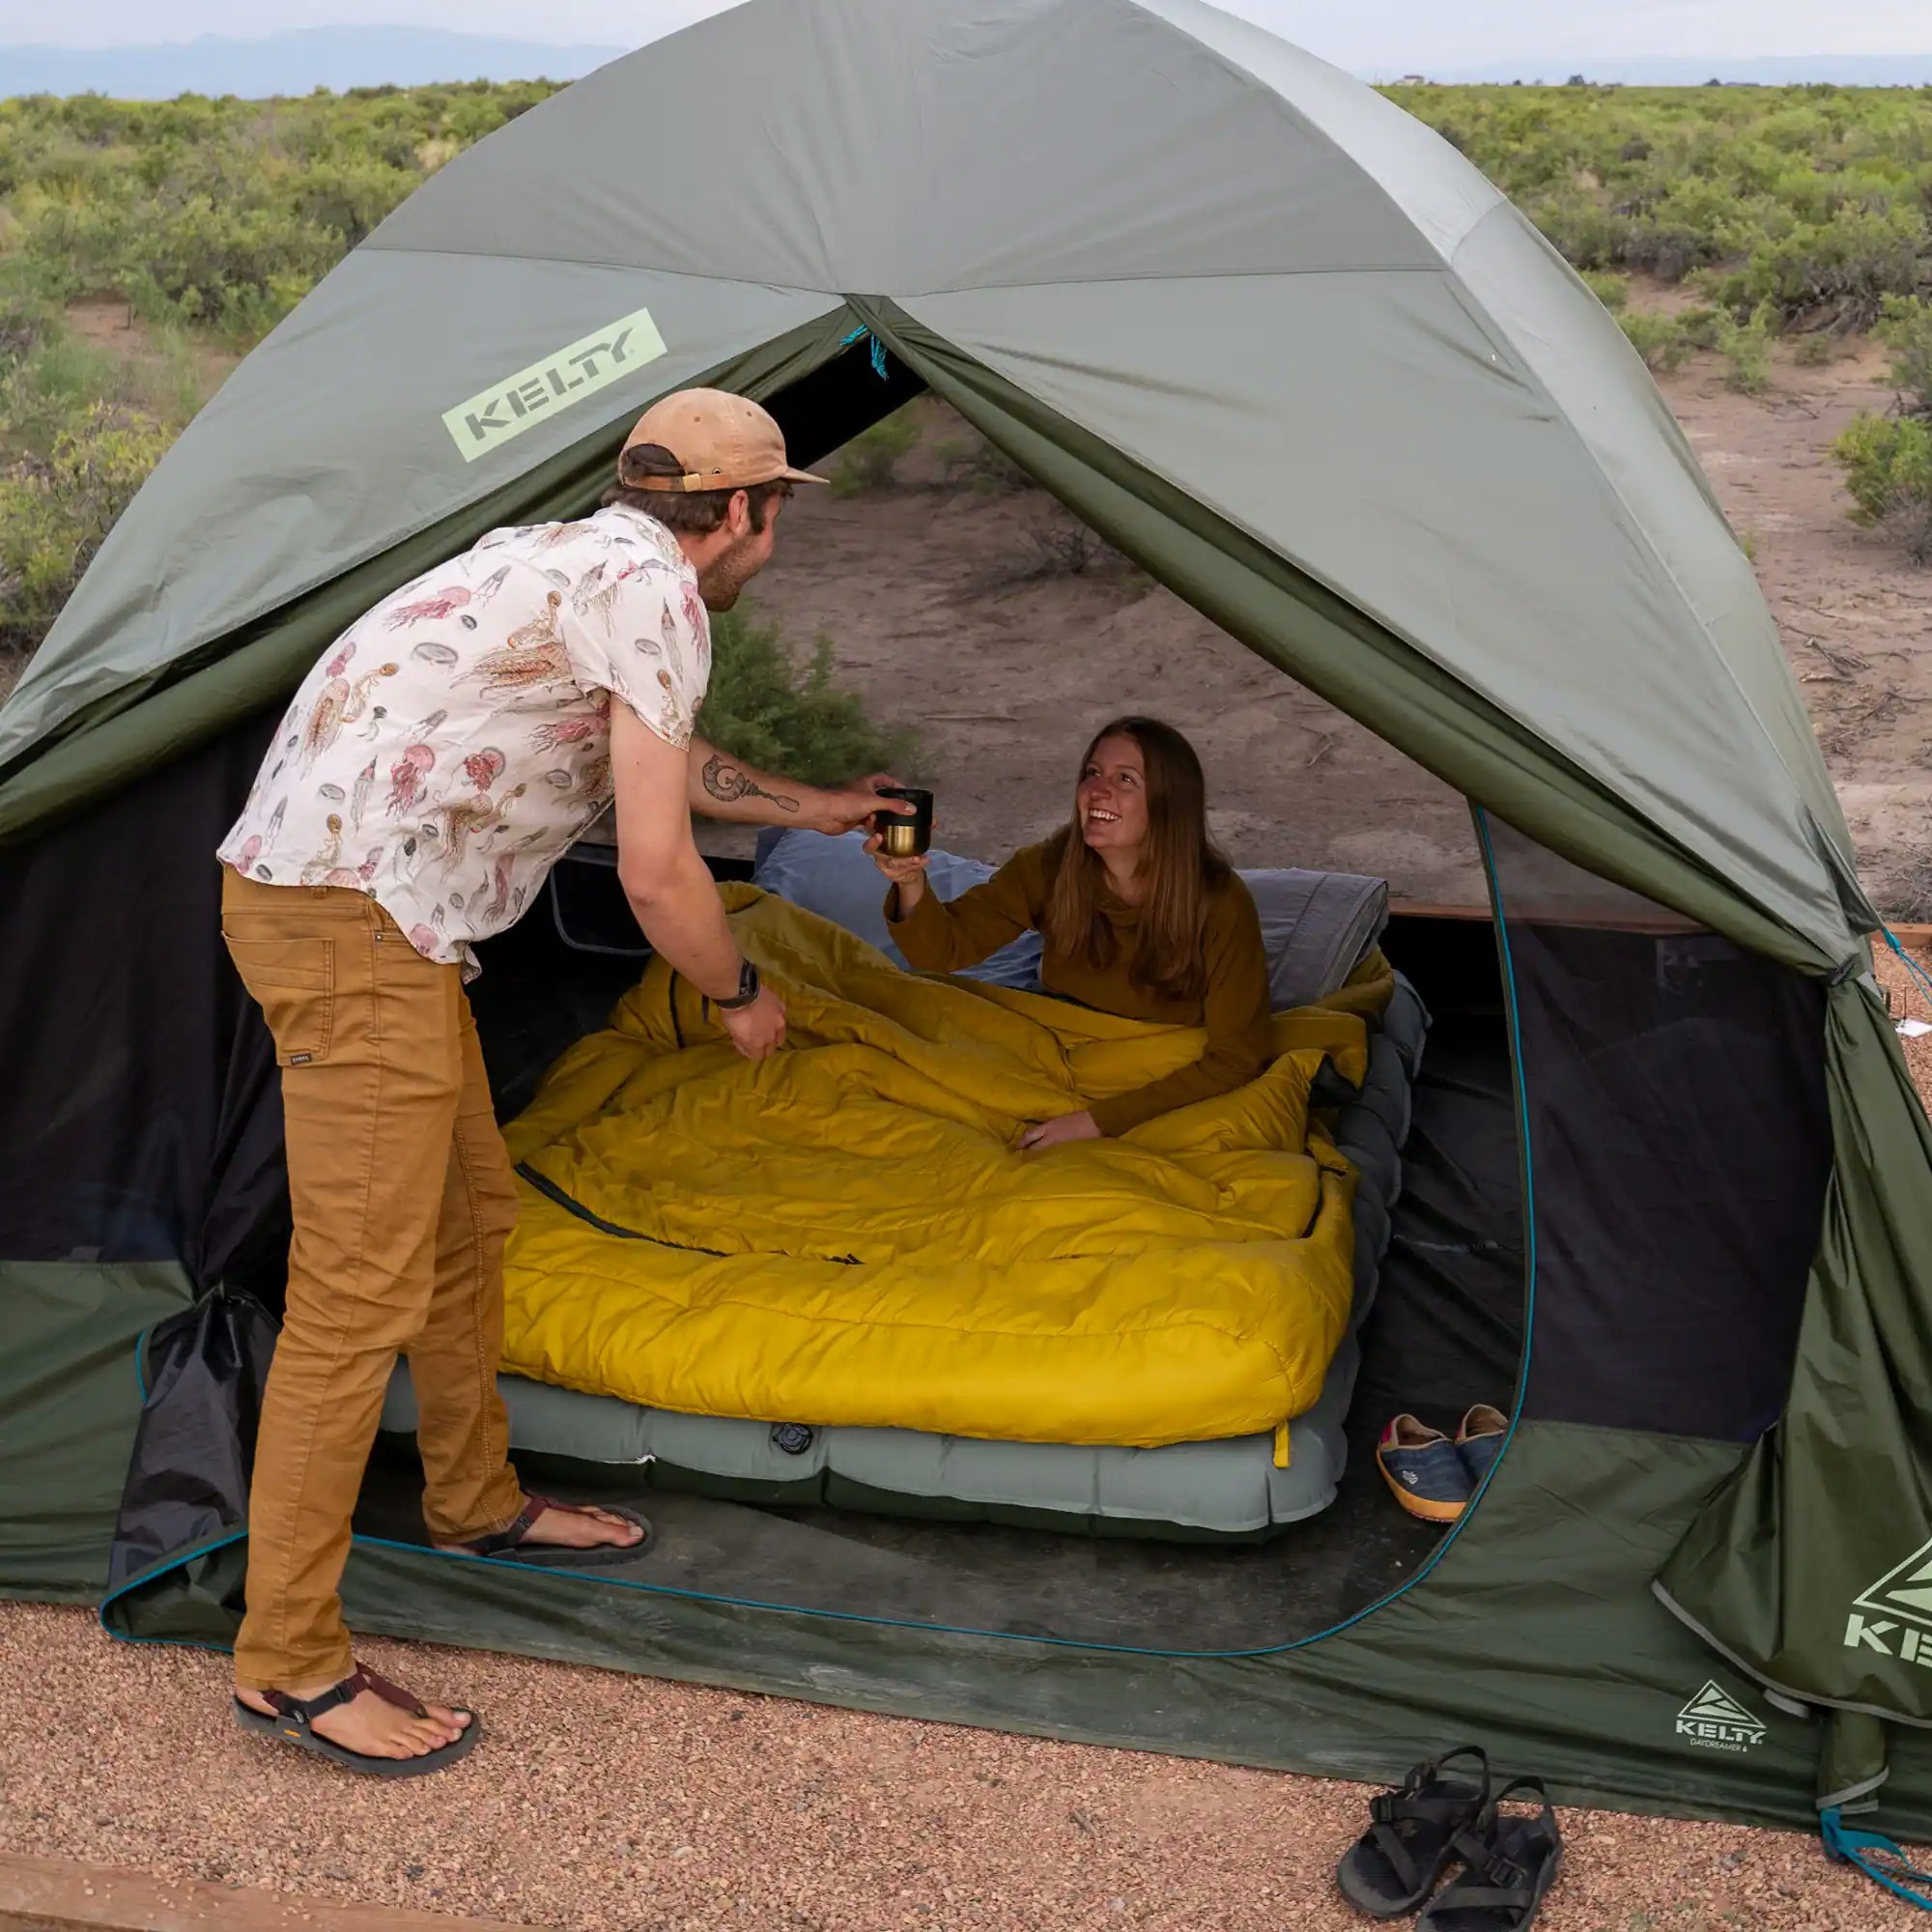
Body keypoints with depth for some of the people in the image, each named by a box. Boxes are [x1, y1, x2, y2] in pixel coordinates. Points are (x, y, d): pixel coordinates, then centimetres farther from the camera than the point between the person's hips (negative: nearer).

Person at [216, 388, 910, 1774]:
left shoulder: (583, 560, 19)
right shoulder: (655, 590, -13)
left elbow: (667, 758, 38)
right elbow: (656, 874, -15)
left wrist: (810, 809, 49)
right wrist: (742, 996, 3)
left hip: (368, 904, 11)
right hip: (350, 923, -11)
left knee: (469, 1215, 21)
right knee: (363, 1285, -7)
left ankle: (478, 1505, 39)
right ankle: (289, 1661, 3)